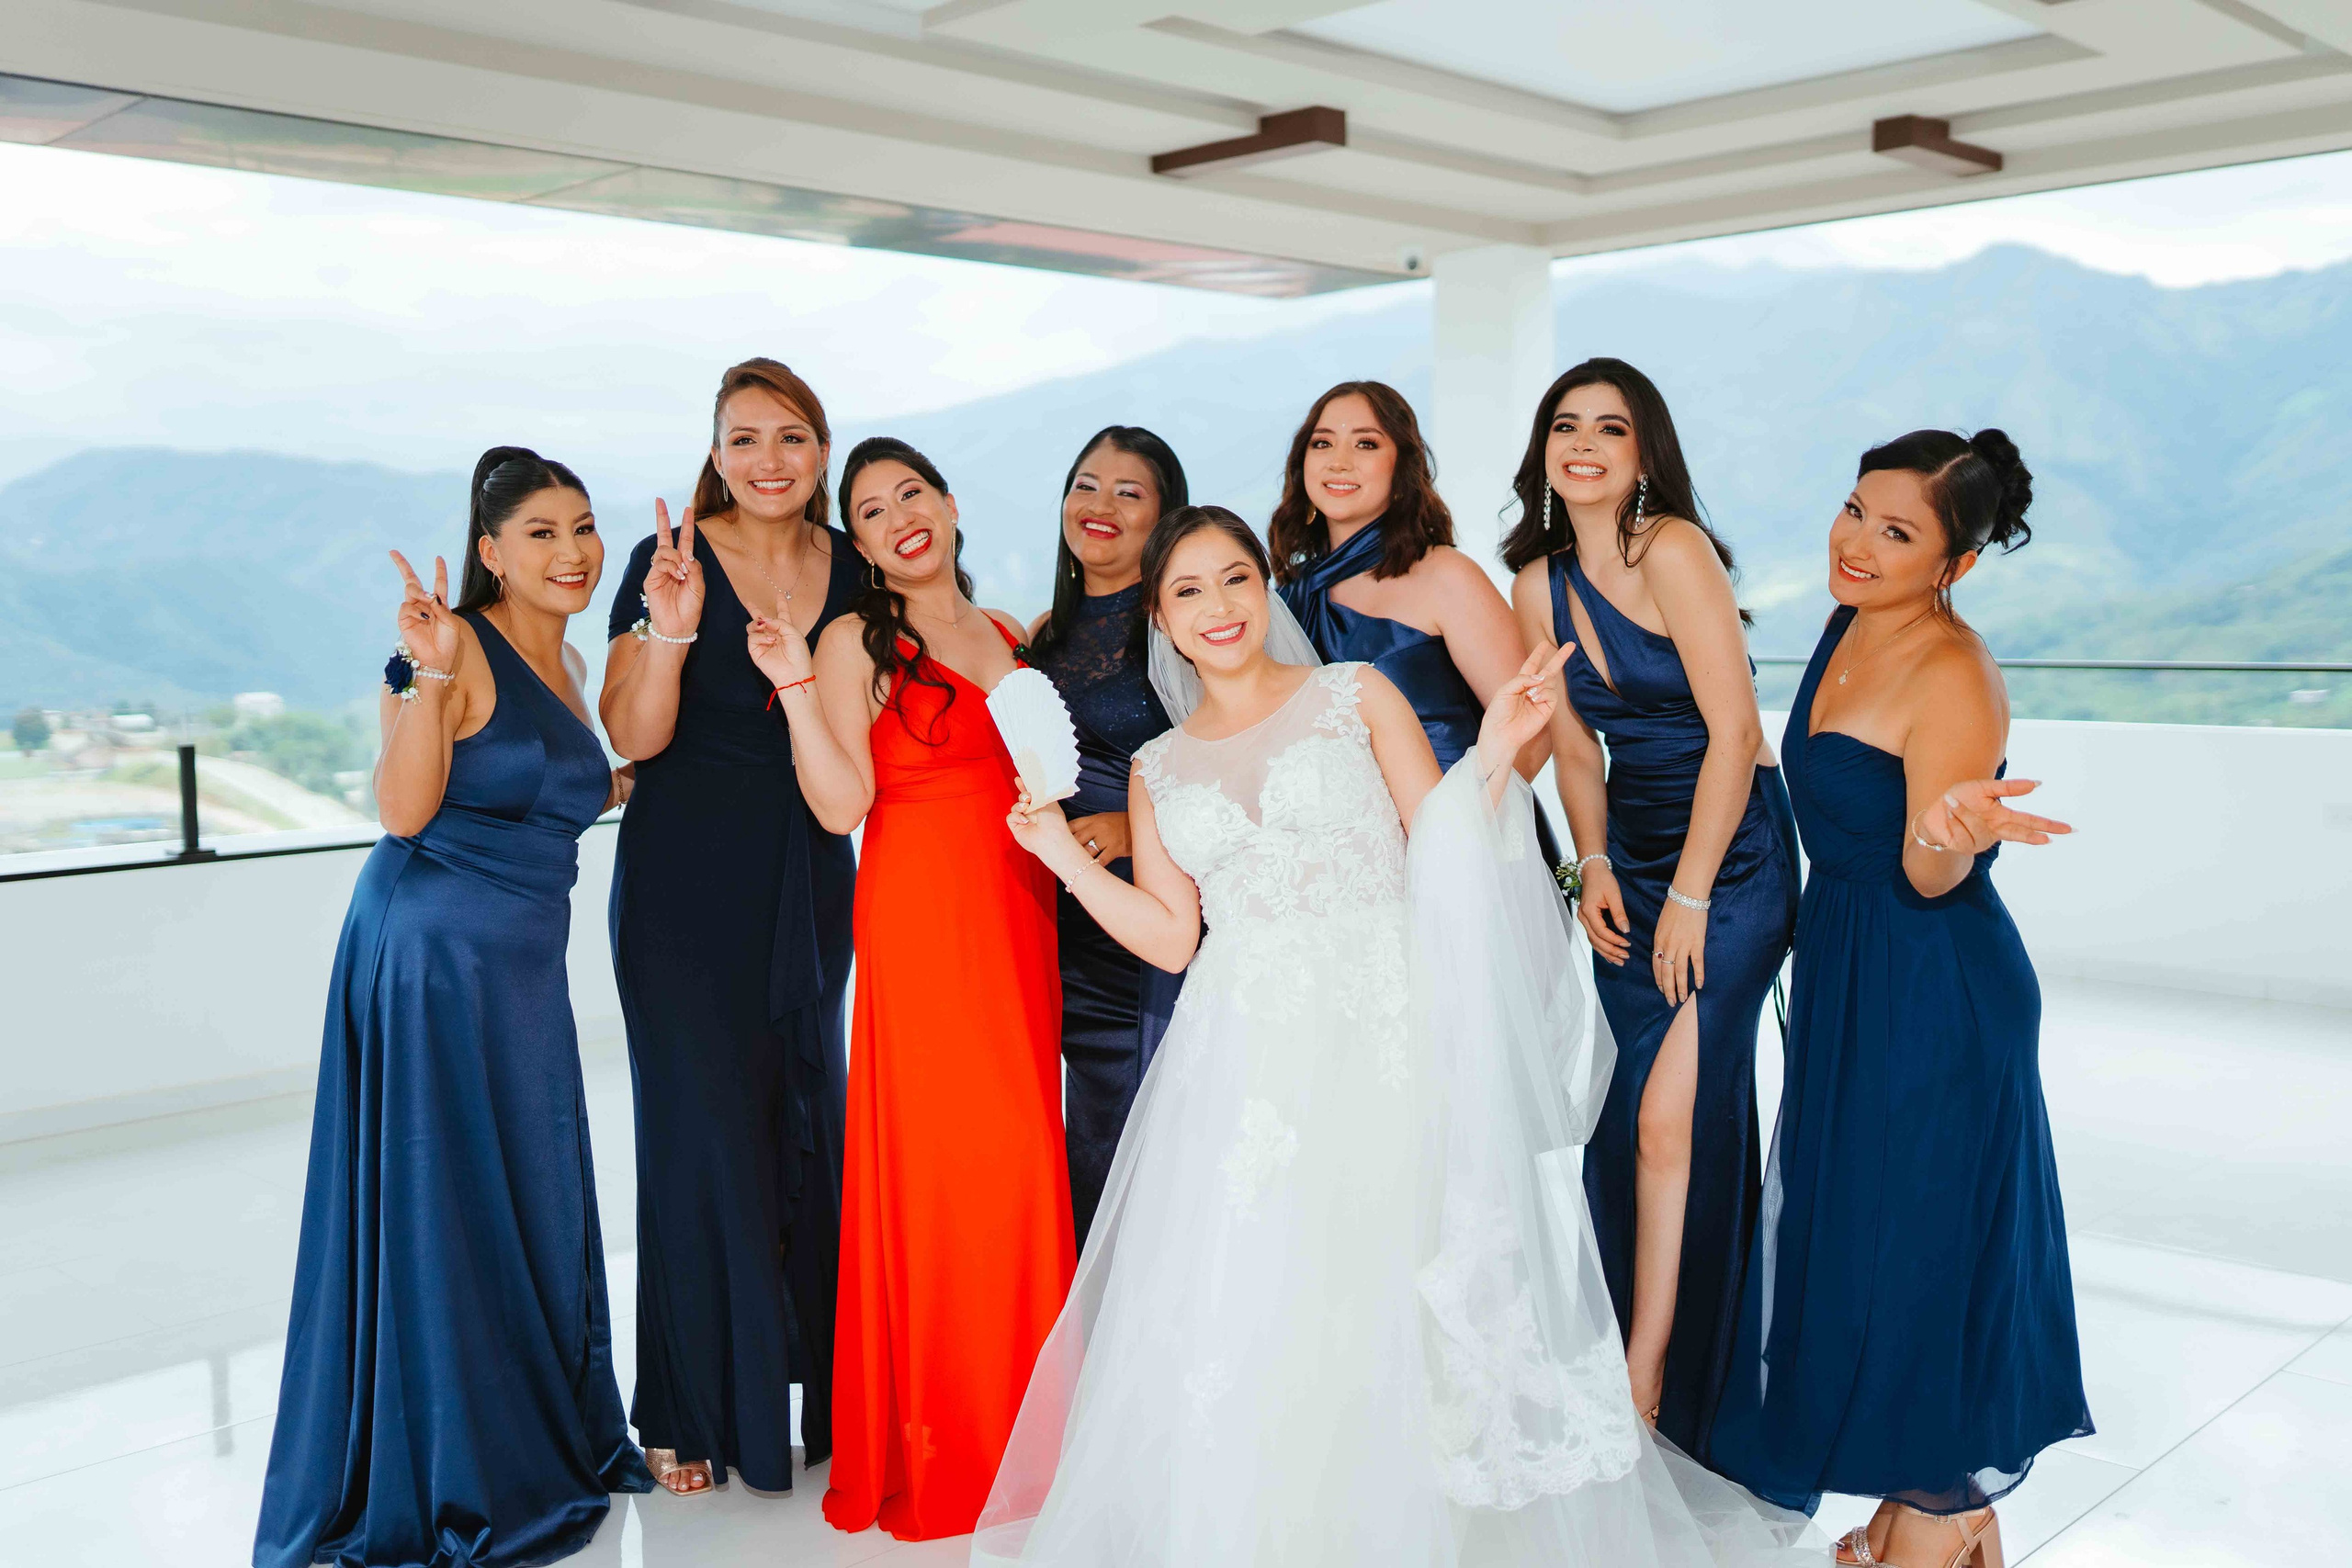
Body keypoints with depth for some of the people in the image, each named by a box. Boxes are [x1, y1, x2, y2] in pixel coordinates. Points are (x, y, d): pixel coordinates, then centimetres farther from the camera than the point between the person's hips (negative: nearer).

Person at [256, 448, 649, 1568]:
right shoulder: (457, 648, -12)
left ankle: (541, 1451, 29)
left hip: (520, 967, 8)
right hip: (432, 951, -8)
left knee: (535, 1206, 13)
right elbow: (403, 810, -18)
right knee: (446, 1209, 1)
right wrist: (429, 678, -28)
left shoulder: (563, 660, 13)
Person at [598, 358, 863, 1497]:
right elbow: (634, 737, -11)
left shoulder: (853, 569, 6)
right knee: (702, 1132, 0)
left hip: (811, 888, 4)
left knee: (808, 1123, 11)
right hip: (689, 892, -4)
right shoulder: (670, 562, -6)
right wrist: (669, 632, -26)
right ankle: (694, 1410, 15)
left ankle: (806, 1383, 27)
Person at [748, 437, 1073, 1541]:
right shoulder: (856, 642, -1)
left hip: (1019, 918, 6)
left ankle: (1018, 1428, 20)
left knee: (1023, 1155, 6)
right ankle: (937, 1448, 9)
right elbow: (843, 805, -11)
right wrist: (793, 687, -18)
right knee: (937, 1155, -5)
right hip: (921, 917, -5)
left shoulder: (1011, 636, 17)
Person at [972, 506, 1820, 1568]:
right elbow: (1168, 936, 9)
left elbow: (1441, 854, 0)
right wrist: (1063, 853, 4)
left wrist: (1491, 760, -15)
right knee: (1237, 1324, -2)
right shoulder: (1157, 770, 15)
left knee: (1384, 1314, -4)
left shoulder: (1356, 696, 5)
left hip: (1380, 1047, -2)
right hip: (1244, 1070, 3)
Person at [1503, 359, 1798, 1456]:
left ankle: (1641, 1394, -3)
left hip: (1731, 854, -6)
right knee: (1642, 1119, 8)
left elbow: (1733, 731, -16)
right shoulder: (1541, 585, 5)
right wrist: (1596, 866, -1)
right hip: (1628, 857, 6)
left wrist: (1689, 895, -15)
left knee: (1665, 1115, -12)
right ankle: (1654, 1357, 23)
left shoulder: (1674, 551, -15)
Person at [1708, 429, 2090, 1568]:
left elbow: (1930, 878, -20)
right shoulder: (1851, 629, 4)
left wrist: (1950, 834, -40)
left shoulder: (1953, 675, -21)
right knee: (1858, 1226, 18)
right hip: (1847, 971, 9)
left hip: (1935, 993, -9)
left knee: (1923, 1237, 4)